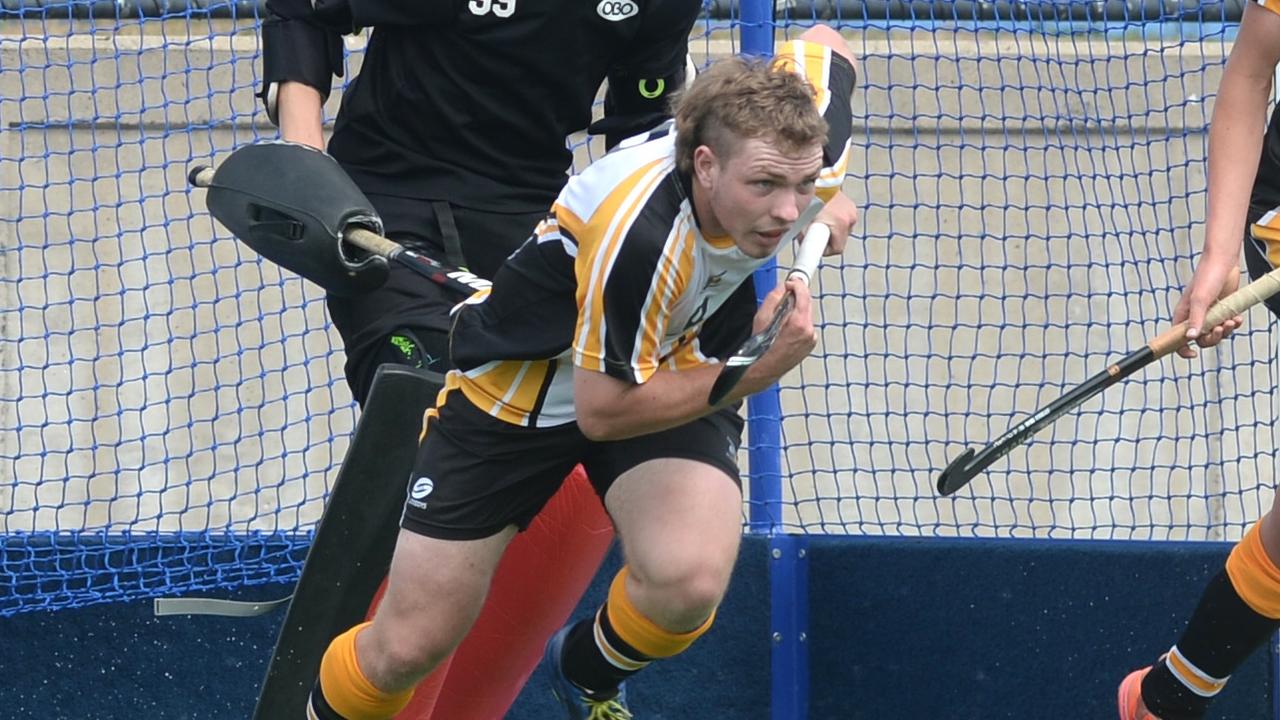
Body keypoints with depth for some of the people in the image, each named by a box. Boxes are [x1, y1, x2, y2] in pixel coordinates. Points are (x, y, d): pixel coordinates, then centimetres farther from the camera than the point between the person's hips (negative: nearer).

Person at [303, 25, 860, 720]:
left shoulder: (804, 147, -23)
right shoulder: (640, 231, -40)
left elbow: (821, 44, 3)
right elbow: (603, 410, -27)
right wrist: (753, 371, -30)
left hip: (671, 368, 4)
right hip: (516, 382, -4)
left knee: (688, 584, -26)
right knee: (408, 648, -2)